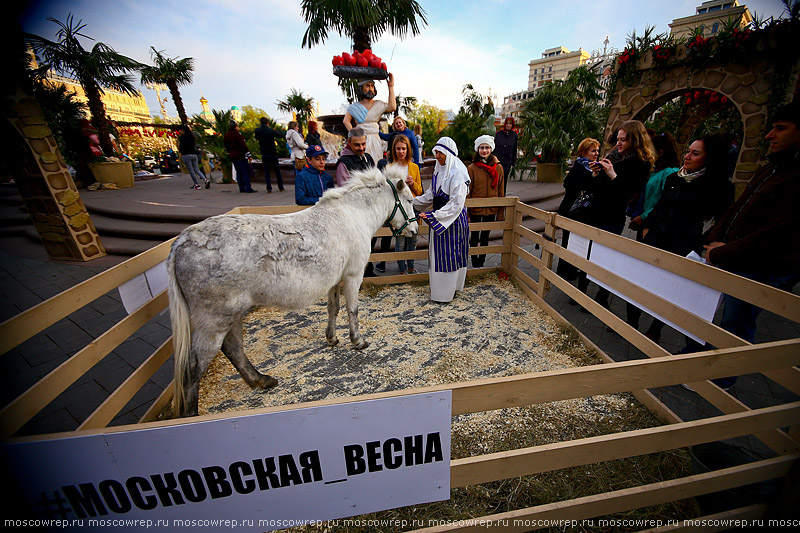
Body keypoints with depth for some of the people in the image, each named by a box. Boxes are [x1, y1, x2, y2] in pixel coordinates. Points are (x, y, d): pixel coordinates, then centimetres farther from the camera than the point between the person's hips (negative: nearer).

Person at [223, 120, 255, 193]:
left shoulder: (226, 136, 14)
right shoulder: (237, 134, -11)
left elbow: (227, 147, 19)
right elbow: (244, 145, -16)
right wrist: (249, 156, -14)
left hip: (233, 157, 8)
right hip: (241, 156, -8)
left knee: (239, 172, 12)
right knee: (245, 172, -7)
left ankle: (242, 188, 11)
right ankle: (248, 188, -12)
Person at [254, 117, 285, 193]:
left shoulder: (257, 130, -1)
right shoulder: (271, 130, -11)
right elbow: (281, 135, -4)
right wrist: (275, 131, 13)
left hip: (264, 154, 2)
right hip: (273, 153, -2)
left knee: (266, 171, 5)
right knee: (277, 171, 9)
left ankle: (269, 188, -4)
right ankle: (281, 187, 13)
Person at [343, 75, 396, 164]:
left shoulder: (378, 105, 13)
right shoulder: (354, 107, 9)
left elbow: (392, 107, -4)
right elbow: (346, 121, 1)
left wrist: (391, 87, 0)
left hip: (375, 140, 2)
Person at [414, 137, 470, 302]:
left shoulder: (458, 173, -18)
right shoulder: (439, 169, 9)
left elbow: (456, 204, -24)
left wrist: (433, 215, -28)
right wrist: (413, 203, 12)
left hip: (453, 219, -9)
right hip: (439, 217, 9)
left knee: (449, 254, 1)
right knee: (437, 254, 16)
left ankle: (446, 293, 16)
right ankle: (439, 287, 32)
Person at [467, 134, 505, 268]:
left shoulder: (498, 167, 2)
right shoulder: (472, 168, -6)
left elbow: (501, 192, 6)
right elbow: (467, 193, -5)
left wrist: (501, 213, 4)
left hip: (491, 210, 3)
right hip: (475, 210, -2)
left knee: (485, 238, 14)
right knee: (475, 238, 7)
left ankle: (481, 263, 29)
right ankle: (475, 264, 22)